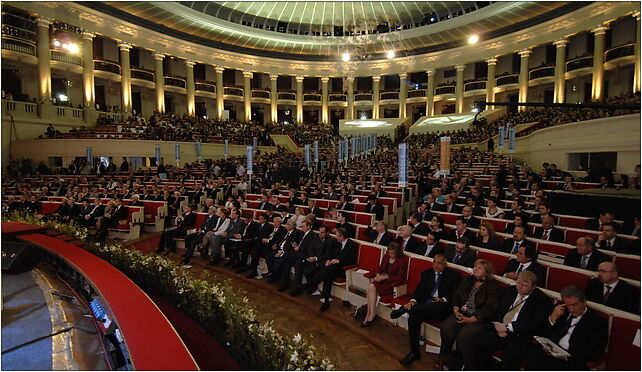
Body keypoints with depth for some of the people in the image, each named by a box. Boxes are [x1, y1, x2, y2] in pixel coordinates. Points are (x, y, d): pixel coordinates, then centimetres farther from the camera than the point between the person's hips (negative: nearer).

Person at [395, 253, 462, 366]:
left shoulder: (453, 275, 9)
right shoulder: (426, 273, 20)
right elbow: (420, 289, 9)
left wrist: (444, 300, -18)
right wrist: (413, 300, -11)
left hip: (442, 307, -3)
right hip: (425, 305, 3)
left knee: (441, 305, -37)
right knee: (413, 317, -25)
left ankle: (403, 309, -30)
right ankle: (414, 352, -11)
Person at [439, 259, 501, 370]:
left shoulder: (493, 286, -1)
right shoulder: (468, 280, 17)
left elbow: (489, 308, -10)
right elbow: (456, 296, 17)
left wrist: (470, 319, -17)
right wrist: (456, 309, -3)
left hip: (478, 319, -5)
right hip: (461, 314, 5)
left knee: (464, 336, -30)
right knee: (446, 328, -23)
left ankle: (468, 366, -5)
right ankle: (445, 359, -6)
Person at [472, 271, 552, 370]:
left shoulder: (541, 300, -4)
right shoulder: (509, 291, 13)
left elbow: (535, 323, -14)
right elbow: (499, 311, 16)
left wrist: (508, 327, -16)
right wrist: (500, 327, -4)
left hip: (522, 336, -5)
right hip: (501, 332, 5)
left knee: (509, 357, -31)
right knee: (479, 343, -15)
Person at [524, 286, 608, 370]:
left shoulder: (598, 322, 2)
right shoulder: (563, 311, 15)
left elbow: (595, 353, -5)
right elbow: (544, 333, 17)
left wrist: (568, 355, -18)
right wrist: (552, 318, -2)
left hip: (572, 360, -3)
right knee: (533, 355, -29)